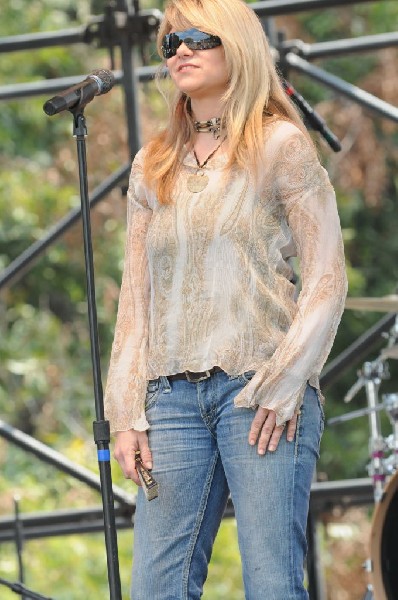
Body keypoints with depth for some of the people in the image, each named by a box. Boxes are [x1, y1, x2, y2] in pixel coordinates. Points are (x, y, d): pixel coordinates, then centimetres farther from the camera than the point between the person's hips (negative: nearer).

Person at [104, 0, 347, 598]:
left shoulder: (280, 145, 3)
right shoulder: (152, 166, 17)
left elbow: (327, 276, -2)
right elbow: (137, 294, 15)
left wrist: (285, 382, -11)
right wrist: (127, 413, 6)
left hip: (262, 392, -4)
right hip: (173, 393, 5)